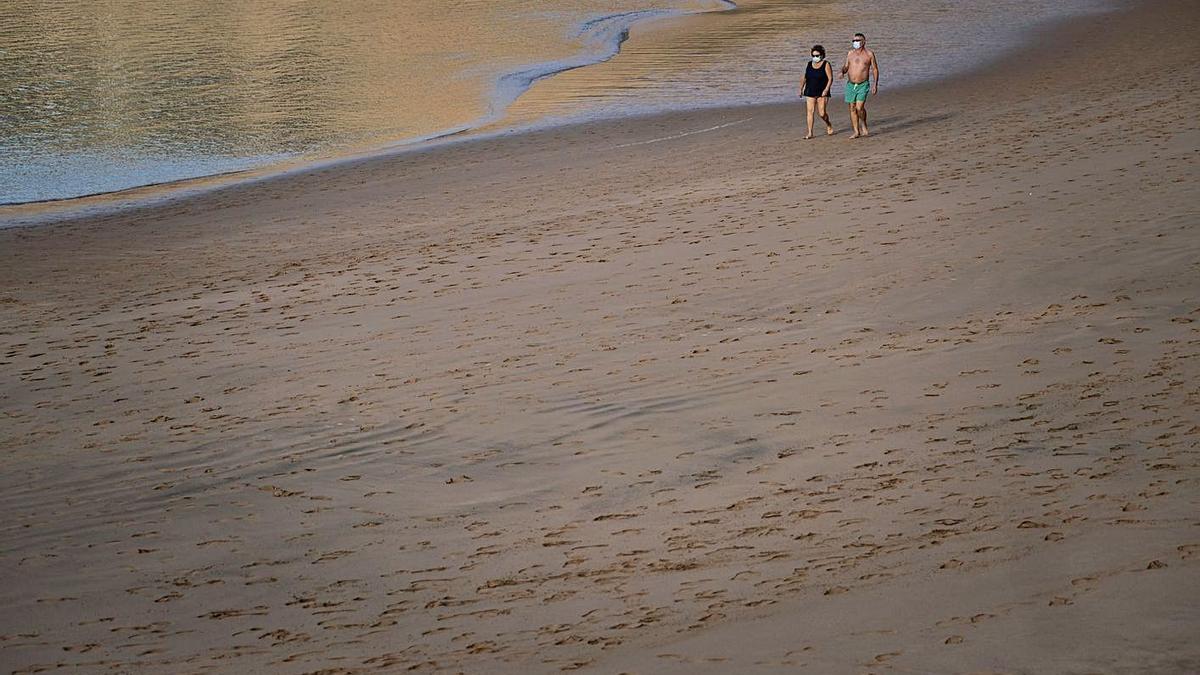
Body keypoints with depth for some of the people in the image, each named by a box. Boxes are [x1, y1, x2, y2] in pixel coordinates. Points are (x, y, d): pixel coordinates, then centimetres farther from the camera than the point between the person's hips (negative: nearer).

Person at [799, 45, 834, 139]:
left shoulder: (826, 65, -4)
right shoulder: (808, 65, 9)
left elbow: (830, 79, -8)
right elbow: (804, 78, 17)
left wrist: (826, 90, -18)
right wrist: (801, 89, 15)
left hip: (822, 93, -3)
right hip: (810, 93, 3)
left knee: (822, 113, -4)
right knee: (810, 111, -6)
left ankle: (828, 125, 28)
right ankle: (810, 133, -5)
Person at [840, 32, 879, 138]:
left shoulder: (869, 54, -2)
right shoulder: (850, 53, 7)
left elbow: (875, 69, 3)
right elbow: (846, 66, 17)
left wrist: (875, 84, -5)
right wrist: (842, 71, -6)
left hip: (863, 85, -4)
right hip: (850, 85, 4)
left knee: (859, 107, -16)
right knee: (852, 109, 5)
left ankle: (864, 127, 9)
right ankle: (856, 132, 15)